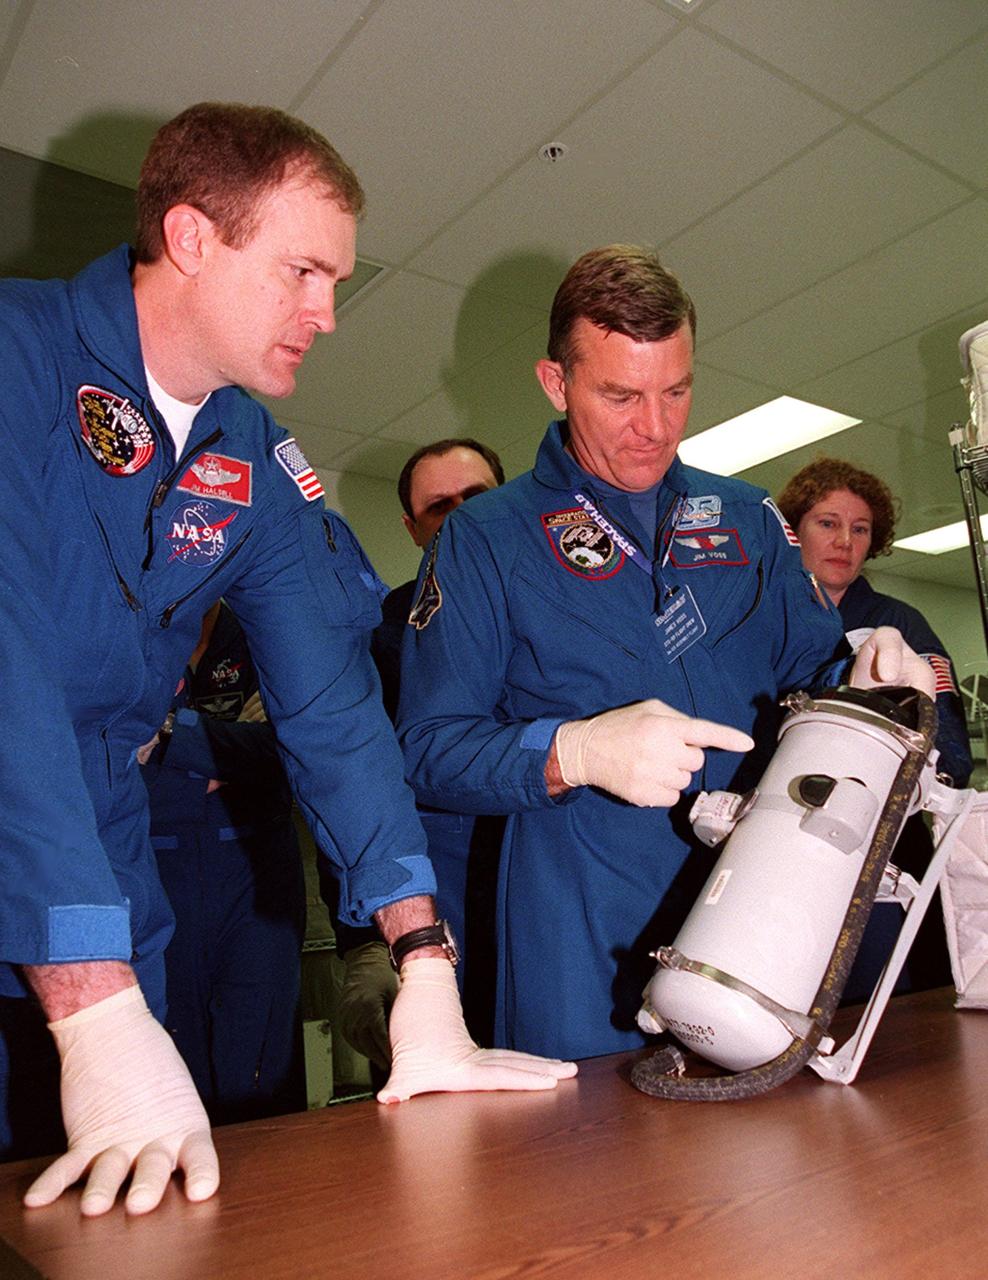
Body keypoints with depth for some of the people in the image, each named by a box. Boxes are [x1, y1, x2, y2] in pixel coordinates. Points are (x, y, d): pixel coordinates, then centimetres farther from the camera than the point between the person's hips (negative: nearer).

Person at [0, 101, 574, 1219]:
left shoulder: (257, 465, 3)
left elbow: (331, 698, -2)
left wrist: (425, 967, -9)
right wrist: (99, 1011, -32)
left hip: (103, 857, 5)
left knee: (143, 1208, 7)